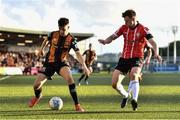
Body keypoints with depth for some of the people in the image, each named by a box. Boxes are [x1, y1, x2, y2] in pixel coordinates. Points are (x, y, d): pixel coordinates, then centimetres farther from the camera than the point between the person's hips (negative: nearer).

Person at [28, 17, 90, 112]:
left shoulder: (71, 39, -13)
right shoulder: (53, 34, -8)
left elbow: (78, 54, -18)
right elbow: (46, 40, 17)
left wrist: (84, 66, -29)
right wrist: (41, 49, 19)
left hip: (62, 62, -2)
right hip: (49, 62, 2)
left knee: (69, 78, -34)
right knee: (36, 85, -5)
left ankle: (77, 106, -28)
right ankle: (37, 96, 37)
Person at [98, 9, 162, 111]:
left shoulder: (143, 29, -9)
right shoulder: (124, 28, 6)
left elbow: (153, 43, -18)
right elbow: (113, 37, 6)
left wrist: (156, 54, -38)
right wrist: (105, 41, -18)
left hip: (136, 58, -5)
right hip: (124, 58, 5)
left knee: (133, 74, -37)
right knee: (114, 83, -1)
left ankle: (135, 100, -42)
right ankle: (126, 96, 28)